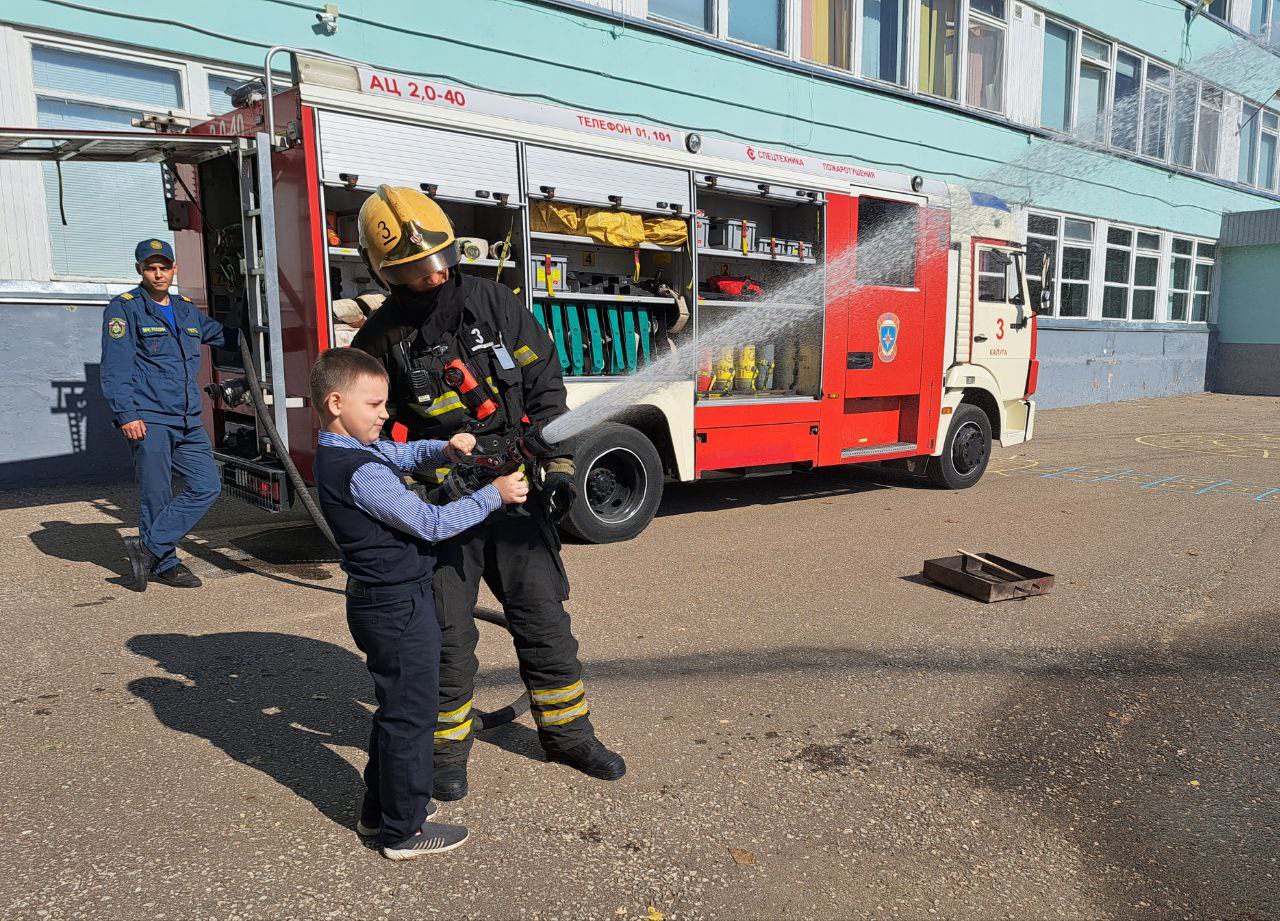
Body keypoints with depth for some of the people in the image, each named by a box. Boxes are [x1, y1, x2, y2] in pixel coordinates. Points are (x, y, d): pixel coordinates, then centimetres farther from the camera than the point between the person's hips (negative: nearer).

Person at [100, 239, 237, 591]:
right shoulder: (124, 308, 0)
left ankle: (148, 547, 7)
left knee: (207, 486, -1)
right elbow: (115, 368, -7)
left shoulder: (188, 310, 18)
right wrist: (126, 414, -15)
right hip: (148, 420, -6)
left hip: (189, 422, 6)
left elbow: (221, 335, 37)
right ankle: (164, 564, 14)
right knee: (157, 496, -1)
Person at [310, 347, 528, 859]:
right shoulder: (360, 473, -25)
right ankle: (403, 831, 17)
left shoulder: (341, 453, 5)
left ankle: (380, 806, 37)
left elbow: (402, 455, 16)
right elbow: (430, 523, -24)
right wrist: (494, 495, -17)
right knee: (411, 715, 3)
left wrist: (445, 449, -4)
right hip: (399, 608, -10)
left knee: (396, 707, 23)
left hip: (378, 602, 10)